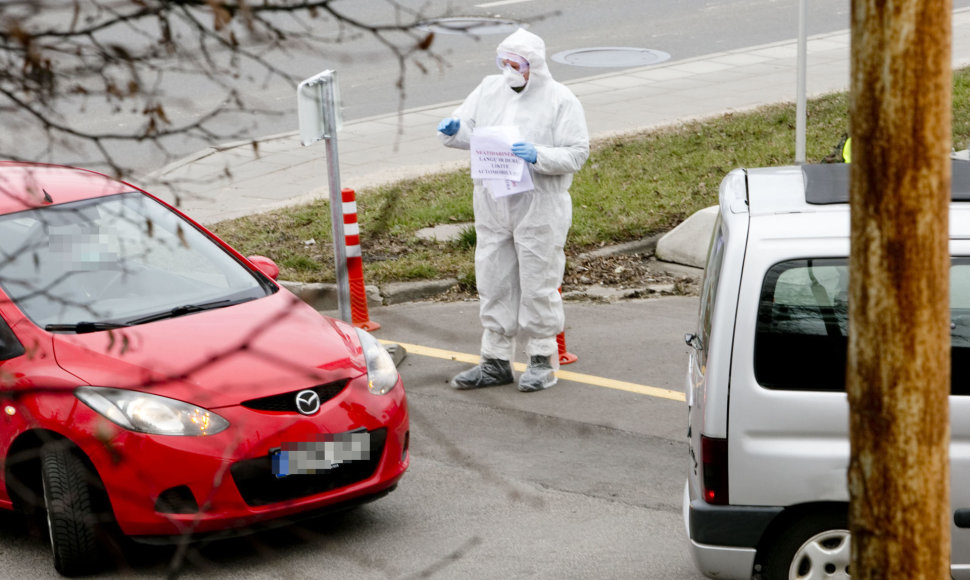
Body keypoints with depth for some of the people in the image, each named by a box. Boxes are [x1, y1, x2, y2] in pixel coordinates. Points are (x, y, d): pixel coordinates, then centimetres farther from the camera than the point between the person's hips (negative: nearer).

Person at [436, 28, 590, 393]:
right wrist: (453, 130, -8)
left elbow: (576, 154, -9)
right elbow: (469, 131, 16)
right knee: (493, 283, 9)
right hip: (492, 206, 5)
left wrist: (538, 156, -25)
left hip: (539, 208, -5)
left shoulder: (560, 100, -5)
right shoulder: (490, 89, 9)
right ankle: (495, 361, 18)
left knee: (538, 284, 2)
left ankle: (543, 359, 15)